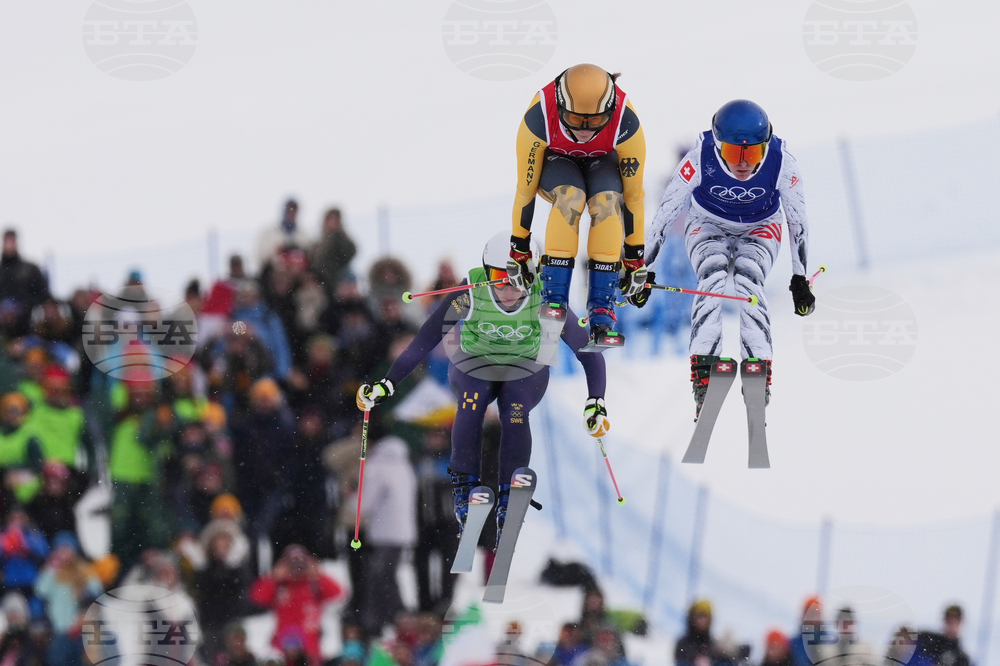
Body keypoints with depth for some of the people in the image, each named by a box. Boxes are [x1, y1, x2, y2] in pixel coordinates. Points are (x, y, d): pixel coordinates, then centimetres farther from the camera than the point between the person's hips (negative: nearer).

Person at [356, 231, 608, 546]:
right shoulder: (472, 294, -28)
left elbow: (586, 350, -21)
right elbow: (426, 339, -27)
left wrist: (595, 402, -31)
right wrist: (387, 383, -33)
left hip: (525, 373, 0)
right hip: (474, 367, 0)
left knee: (515, 414, -30)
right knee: (470, 404, -32)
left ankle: (510, 501, -20)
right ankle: (464, 487, -17)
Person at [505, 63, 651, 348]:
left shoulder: (625, 124, -34)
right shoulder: (539, 118, -35)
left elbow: (633, 193, -22)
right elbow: (525, 187, -22)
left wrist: (635, 257, -16)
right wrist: (518, 249, -15)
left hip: (603, 163, 1)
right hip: (556, 162, 0)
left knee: (608, 200, -33)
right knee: (570, 195, -35)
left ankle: (601, 308, -28)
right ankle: (554, 297, -28)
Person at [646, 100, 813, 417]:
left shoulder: (781, 162, -29)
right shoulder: (700, 159, -31)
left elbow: (797, 220, -15)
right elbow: (667, 213, -20)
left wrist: (800, 279, -13)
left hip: (759, 229, 0)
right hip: (709, 226, 0)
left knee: (748, 280, -28)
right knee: (712, 278, -28)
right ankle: (703, 372, -31)